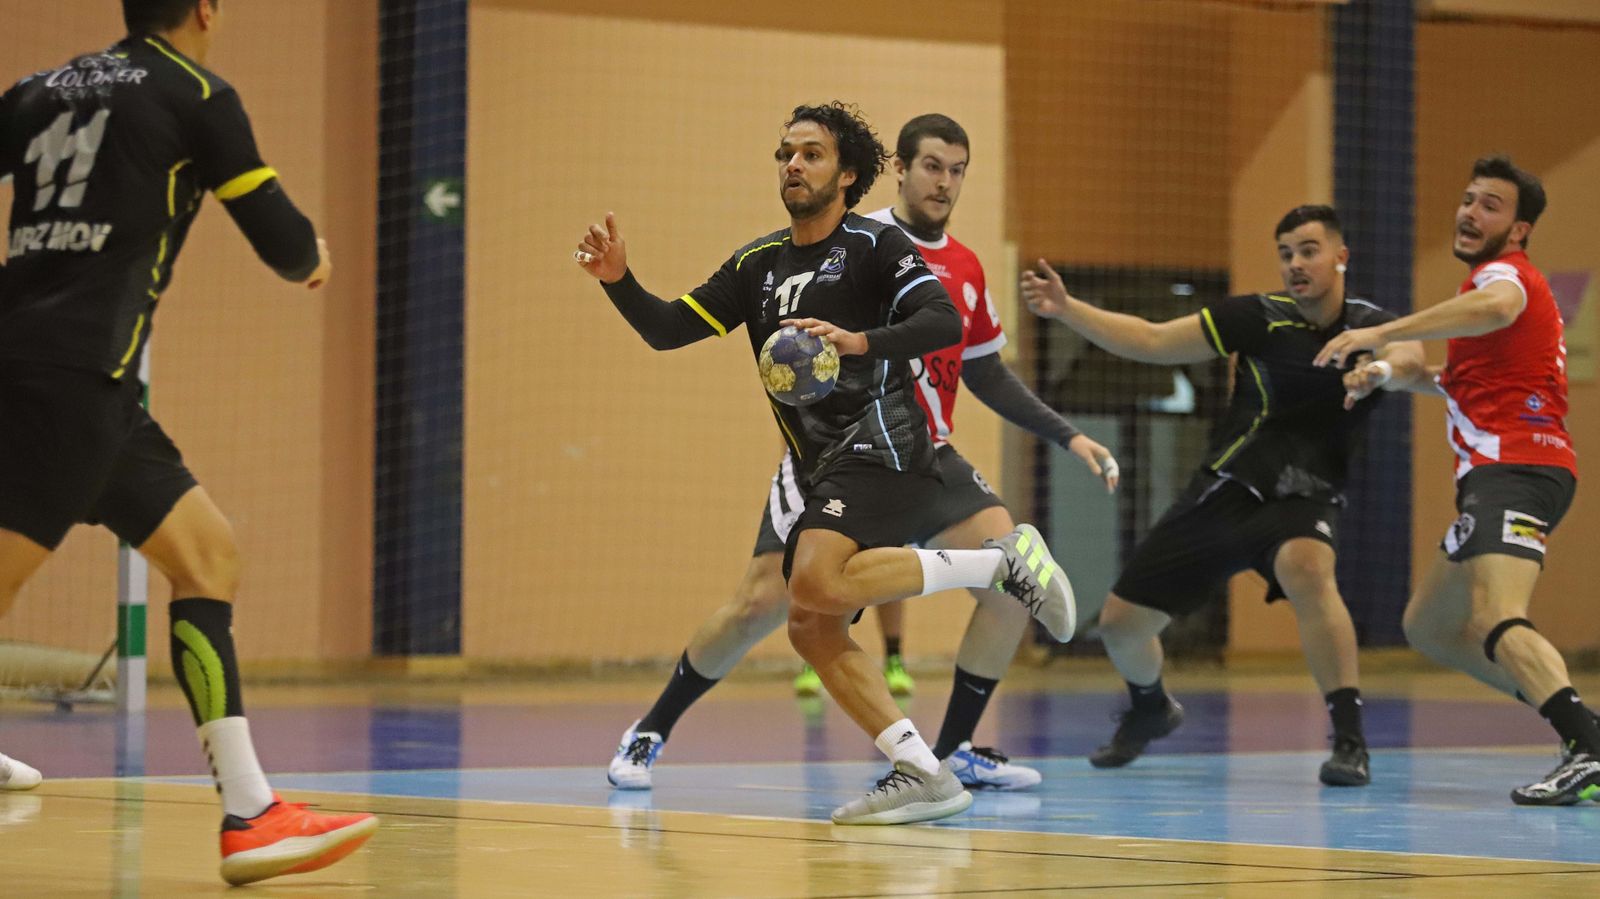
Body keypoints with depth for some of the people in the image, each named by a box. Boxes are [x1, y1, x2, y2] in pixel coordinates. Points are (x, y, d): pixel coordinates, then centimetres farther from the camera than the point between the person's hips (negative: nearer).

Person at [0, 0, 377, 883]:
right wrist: (314, 258, 26)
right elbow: (281, 240, 4)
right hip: (74, 373, -8)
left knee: (207, 553, 10)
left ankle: (250, 814, 7)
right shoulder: (196, 95, 0)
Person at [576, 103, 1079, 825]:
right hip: (817, 469, 8)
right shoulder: (759, 264, 17)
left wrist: (859, 342, -31)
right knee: (812, 630, -3)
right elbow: (667, 329, 14)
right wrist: (619, 281, -4)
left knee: (818, 585, -30)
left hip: (880, 448, -8)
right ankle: (923, 774, -1)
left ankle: (1004, 561, -16)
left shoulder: (876, 245, -2)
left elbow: (944, 322, -16)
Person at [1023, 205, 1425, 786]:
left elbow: (1409, 356, -27)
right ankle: (1150, 711, 39)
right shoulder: (1261, 317, -3)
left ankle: (1349, 740, -33)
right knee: (1121, 621, 3)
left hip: (1304, 498, -3)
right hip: (1225, 491, 3)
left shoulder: (1369, 326, -4)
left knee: (1305, 569, -38)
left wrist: (1381, 365, -50)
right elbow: (1150, 342, -1)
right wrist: (1064, 308, -12)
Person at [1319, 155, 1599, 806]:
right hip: (1497, 475, 11)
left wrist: (1380, 334, -35)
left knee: (1497, 623, -30)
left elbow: (1496, 309, -33)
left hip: (1516, 469, -11)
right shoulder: (1498, 282, 27)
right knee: (1427, 627, 17)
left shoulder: (1506, 274, -4)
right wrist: (1397, 377, 26)